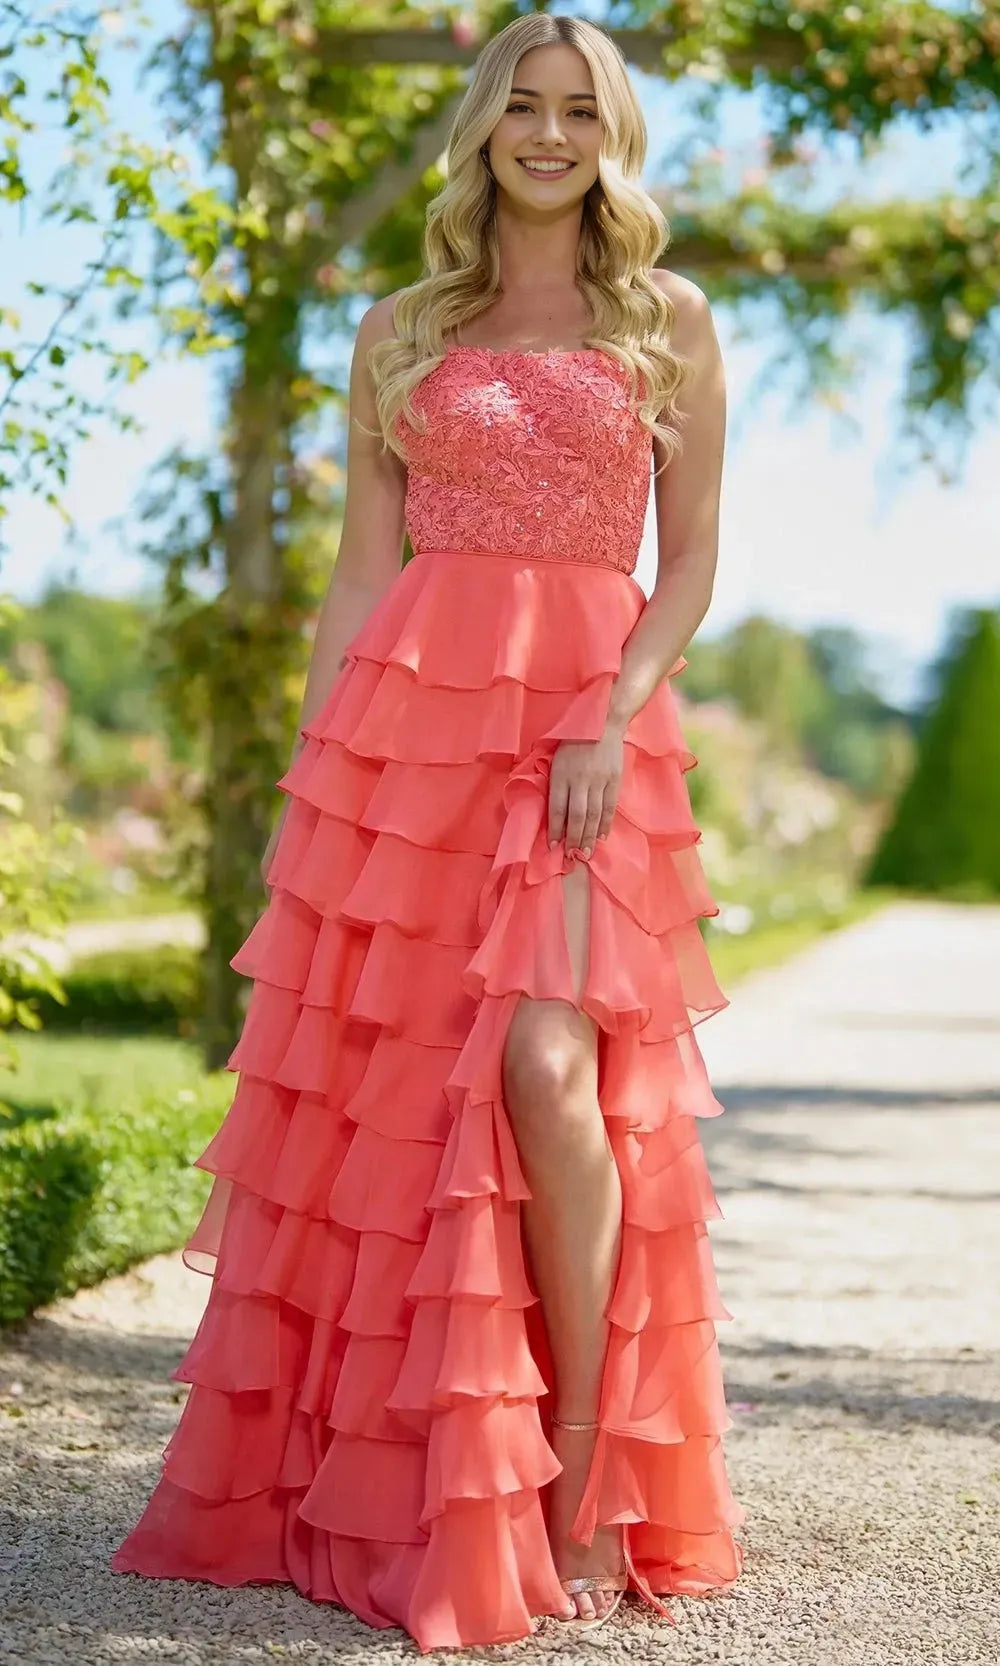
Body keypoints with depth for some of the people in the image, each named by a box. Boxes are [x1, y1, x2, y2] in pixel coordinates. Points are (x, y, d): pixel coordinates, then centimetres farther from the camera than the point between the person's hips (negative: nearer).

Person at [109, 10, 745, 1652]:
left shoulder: (671, 321, 11)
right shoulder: (400, 332, 14)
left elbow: (694, 559, 6)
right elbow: (362, 566, 12)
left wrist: (613, 716, -10)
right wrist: (313, 767, 3)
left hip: (593, 722, -2)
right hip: (410, 709, 2)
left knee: (549, 1066, -19)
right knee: (374, 1088, -1)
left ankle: (584, 1493, -10)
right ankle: (360, 1480, 11)